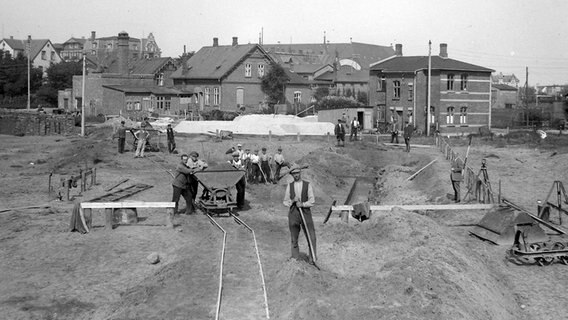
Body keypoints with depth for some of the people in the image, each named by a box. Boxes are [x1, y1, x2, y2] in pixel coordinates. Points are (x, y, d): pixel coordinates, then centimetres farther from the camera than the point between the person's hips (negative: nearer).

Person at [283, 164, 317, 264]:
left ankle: (312, 259, 6)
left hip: (306, 212, -1)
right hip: (293, 213, 1)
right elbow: (285, 202, 10)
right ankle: (295, 258, 20)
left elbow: (312, 201, -1)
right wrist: (292, 201, -10)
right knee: (294, 238, 8)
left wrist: (302, 204, -16)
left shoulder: (307, 185, 3)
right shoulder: (289, 186, 7)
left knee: (311, 237, -4)